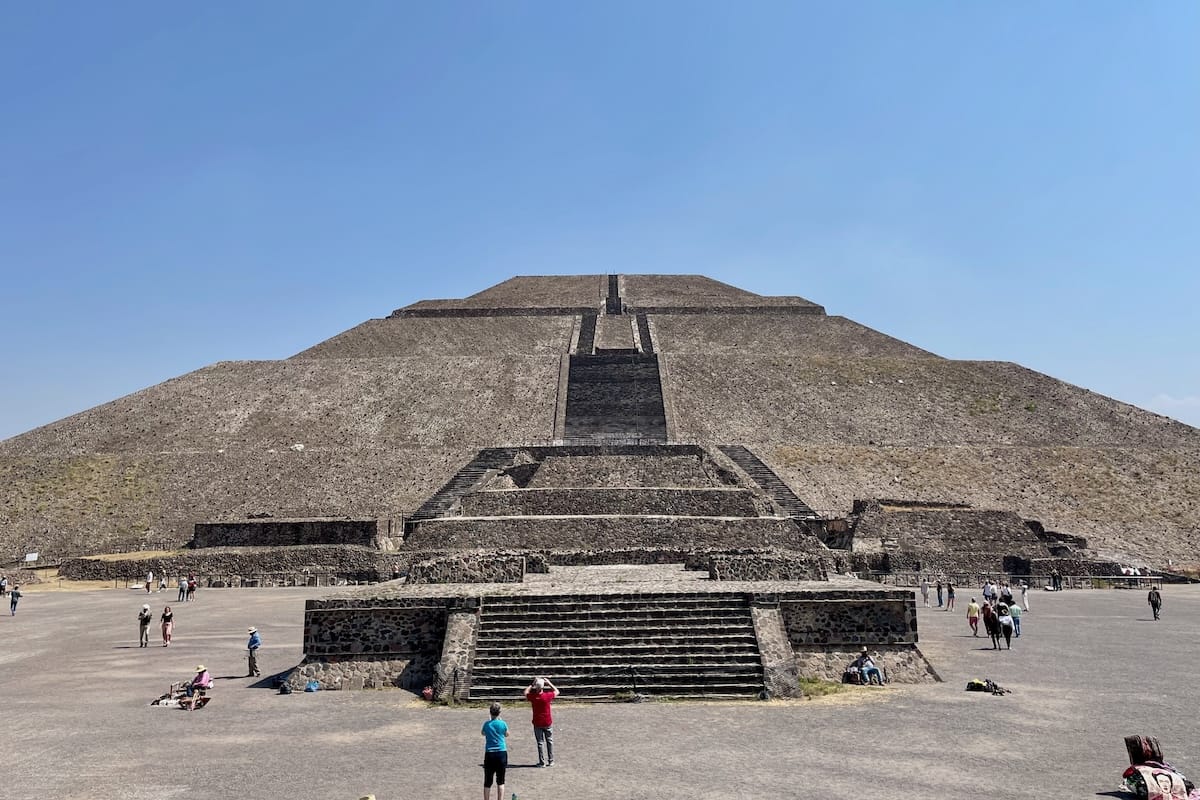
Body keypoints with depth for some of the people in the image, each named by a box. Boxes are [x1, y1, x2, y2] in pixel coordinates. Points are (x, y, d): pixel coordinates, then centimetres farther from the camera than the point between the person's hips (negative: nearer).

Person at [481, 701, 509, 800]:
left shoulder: (487, 724, -3)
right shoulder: (503, 723, -6)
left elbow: (483, 733, 18)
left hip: (489, 754, 1)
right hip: (501, 753, -1)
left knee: (487, 782, 9)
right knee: (500, 781, 8)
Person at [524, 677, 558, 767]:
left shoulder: (532, 696, -14)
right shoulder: (547, 696, -17)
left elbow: (525, 692, 9)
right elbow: (556, 691, 3)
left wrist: (532, 684, 8)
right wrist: (549, 683, 4)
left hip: (537, 723, 0)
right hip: (548, 722, 0)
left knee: (540, 743, 9)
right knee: (549, 741, 14)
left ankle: (542, 762, 11)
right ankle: (551, 761, 17)